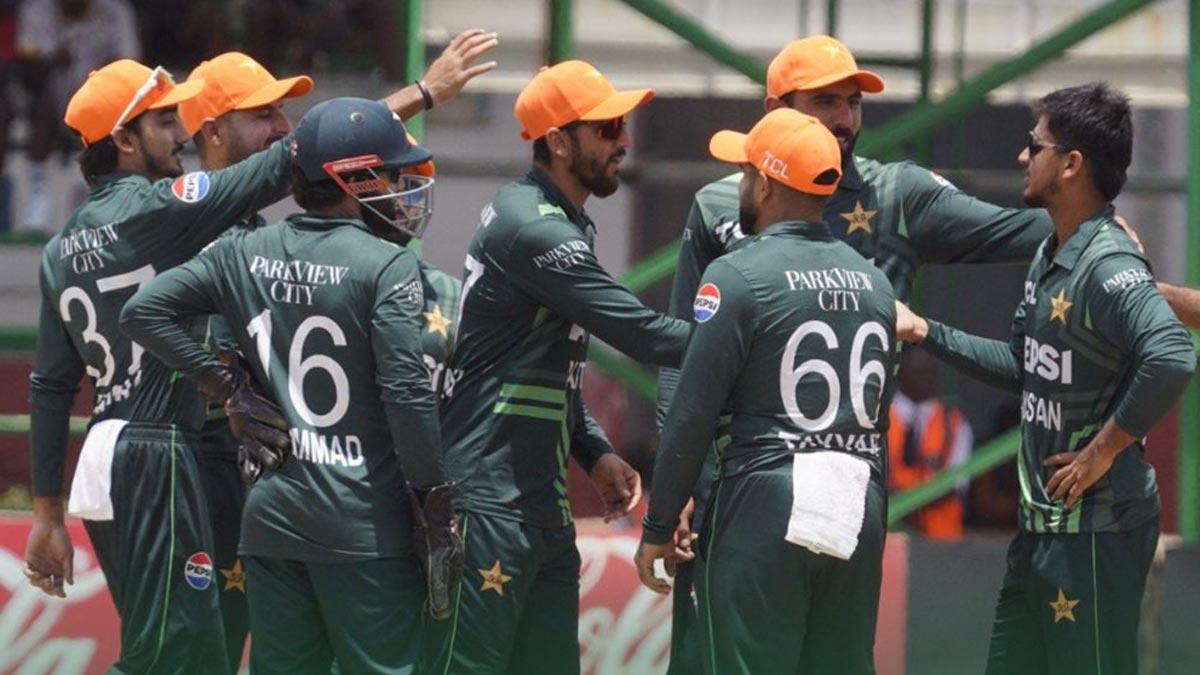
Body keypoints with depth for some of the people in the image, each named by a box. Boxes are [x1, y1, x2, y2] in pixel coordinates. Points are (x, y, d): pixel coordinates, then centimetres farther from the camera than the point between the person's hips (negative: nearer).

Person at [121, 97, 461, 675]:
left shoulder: (245, 255, 7)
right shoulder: (387, 267, -10)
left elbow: (144, 311, 8)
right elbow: (406, 392, -15)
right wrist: (434, 498, -8)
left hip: (272, 514, 5)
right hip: (363, 523, -5)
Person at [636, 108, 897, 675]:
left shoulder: (740, 277, -8)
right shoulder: (873, 282, 12)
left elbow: (692, 415, -8)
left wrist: (658, 528, -1)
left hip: (765, 505, -6)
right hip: (859, 511, 6)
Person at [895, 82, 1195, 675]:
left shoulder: (1108, 266, -20)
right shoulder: (1048, 257, 12)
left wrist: (1103, 451, -25)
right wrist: (924, 333, 20)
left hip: (1095, 530, -10)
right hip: (1041, 524, 10)